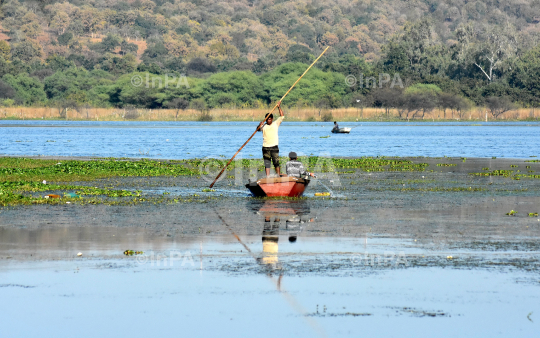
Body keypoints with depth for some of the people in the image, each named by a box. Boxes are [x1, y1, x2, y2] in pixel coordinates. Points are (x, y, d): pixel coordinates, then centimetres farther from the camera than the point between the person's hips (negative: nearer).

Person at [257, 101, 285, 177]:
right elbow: (258, 129, -9)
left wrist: (279, 107, -8)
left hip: (274, 147, -1)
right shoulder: (263, 126, 7)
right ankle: (267, 178, 5)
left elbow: (282, 116, 1)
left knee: (276, 163, 1)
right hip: (265, 147, 1)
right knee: (267, 164, 2)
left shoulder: (275, 124, 6)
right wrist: (260, 125, -30)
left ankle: (279, 176, 6)